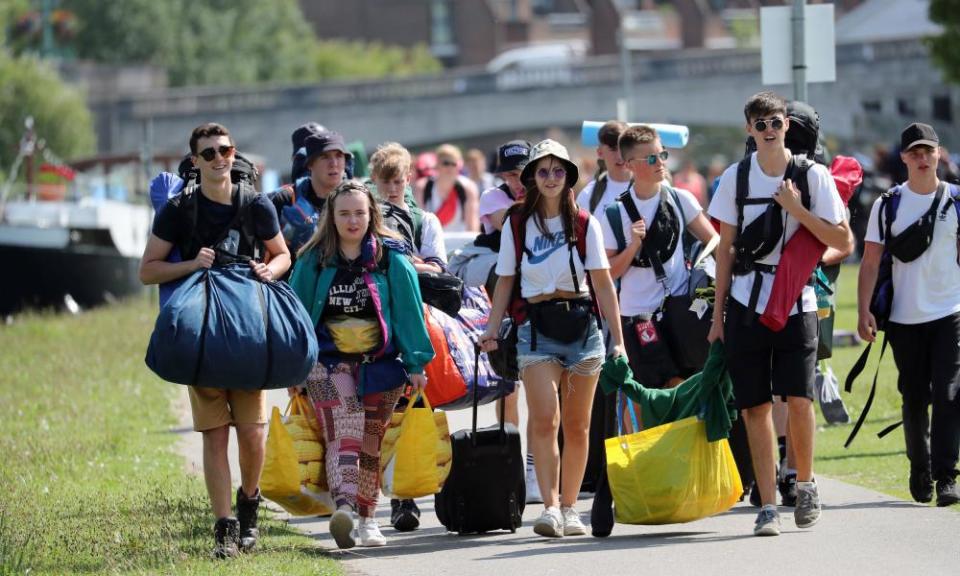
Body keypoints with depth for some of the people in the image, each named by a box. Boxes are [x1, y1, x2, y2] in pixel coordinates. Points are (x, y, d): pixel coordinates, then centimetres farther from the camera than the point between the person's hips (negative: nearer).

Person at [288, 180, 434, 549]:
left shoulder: (391, 260, 2)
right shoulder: (313, 263, 4)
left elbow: (408, 313, 4)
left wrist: (415, 365, 0)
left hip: (380, 365, 1)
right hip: (328, 363, -1)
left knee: (370, 442, 8)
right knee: (342, 435, -21)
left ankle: (367, 519, 19)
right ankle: (343, 507, -39)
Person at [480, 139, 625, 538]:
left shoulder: (584, 224, 5)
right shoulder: (516, 224, 7)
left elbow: (603, 283, 4)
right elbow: (505, 281, 10)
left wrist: (618, 338, -1)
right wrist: (492, 329, -1)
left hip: (581, 325, 1)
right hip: (536, 326, -1)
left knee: (577, 426, 5)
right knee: (544, 419, -16)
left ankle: (569, 508, 15)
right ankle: (550, 507, -20)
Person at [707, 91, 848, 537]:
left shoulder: (812, 176, -1)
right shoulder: (735, 178, 5)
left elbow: (842, 240, -3)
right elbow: (726, 247, 10)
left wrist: (796, 208, -14)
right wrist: (718, 312, 7)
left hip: (796, 300, -2)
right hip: (747, 301, 2)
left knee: (798, 400, -11)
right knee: (755, 406, -1)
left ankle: (805, 483, 13)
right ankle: (768, 505, 4)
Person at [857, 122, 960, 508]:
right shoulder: (888, 205, 3)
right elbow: (871, 261, 2)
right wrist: (864, 310, -8)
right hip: (905, 317, 1)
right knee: (914, 400, 7)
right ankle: (919, 473, 22)